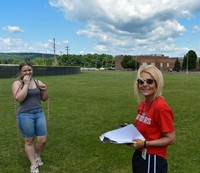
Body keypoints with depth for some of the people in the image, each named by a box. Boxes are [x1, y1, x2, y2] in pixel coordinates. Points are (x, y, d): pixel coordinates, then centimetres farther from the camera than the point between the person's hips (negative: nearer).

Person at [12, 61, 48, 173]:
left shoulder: (38, 82, 6)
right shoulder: (17, 83, -5)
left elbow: (44, 99, 12)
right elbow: (19, 98, -20)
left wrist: (45, 90, -8)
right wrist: (26, 84, -18)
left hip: (39, 113, 4)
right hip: (25, 115, -4)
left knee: (43, 140, 6)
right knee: (29, 141, 8)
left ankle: (37, 156, 37)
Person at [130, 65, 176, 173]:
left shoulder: (160, 106, -22)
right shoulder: (143, 104, 1)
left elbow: (170, 139, -18)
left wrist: (145, 144, -24)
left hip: (153, 160, -7)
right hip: (139, 156, 7)